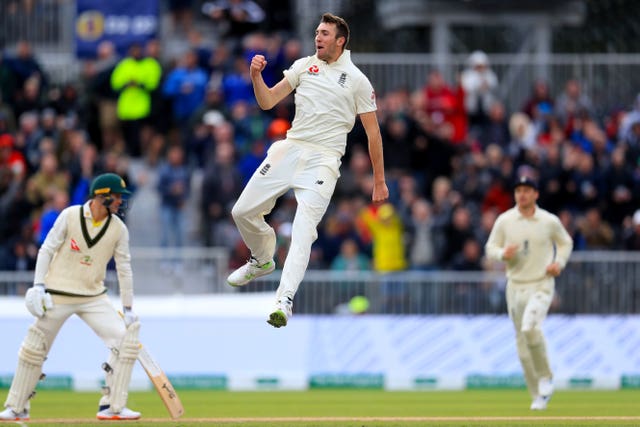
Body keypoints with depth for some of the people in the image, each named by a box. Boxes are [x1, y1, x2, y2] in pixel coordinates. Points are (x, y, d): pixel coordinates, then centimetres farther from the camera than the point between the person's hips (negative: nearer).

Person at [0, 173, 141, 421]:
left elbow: (124, 268, 3)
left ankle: (112, 407, -8)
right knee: (34, 348, 1)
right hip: (58, 296, -2)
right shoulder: (70, 216, -9)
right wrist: (39, 286, -14)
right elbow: (47, 250, -5)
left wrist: (128, 308, 1)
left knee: (125, 339, -13)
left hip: (94, 298, 3)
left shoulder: (118, 229, -1)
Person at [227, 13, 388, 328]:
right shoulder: (304, 66, 11)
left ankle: (284, 301, -27)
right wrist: (256, 76, -10)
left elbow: (373, 133, 5)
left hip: (323, 160, -5)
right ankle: (263, 260, 33)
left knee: (303, 228, -20)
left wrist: (379, 181, 4)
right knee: (243, 212, 4)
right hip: (289, 149, 5)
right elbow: (267, 102, 10)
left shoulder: (357, 80, 2)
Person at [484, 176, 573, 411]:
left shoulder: (550, 221, -1)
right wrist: (503, 254, -15)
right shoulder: (504, 221, 2)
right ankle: (538, 396, 16)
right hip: (515, 286, 3)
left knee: (530, 328, -28)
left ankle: (545, 377, -7)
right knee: (522, 341, 5)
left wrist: (559, 263, -3)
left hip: (541, 285, -3)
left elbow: (565, 242, 15)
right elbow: (490, 248, 7)